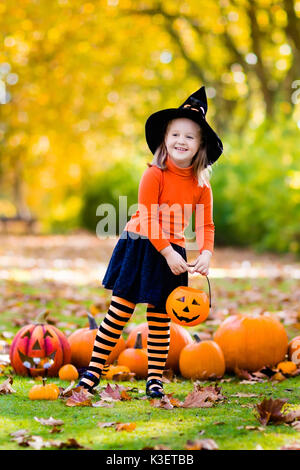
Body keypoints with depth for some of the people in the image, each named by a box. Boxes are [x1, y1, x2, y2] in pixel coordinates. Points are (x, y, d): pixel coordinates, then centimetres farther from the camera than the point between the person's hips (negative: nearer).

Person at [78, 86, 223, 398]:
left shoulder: (201, 185, 0)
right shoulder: (154, 175, -13)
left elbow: (205, 225, 3)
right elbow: (149, 220, -16)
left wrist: (205, 254, -15)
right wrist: (169, 253, -21)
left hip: (172, 253, 3)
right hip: (140, 248, -3)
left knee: (160, 318, 9)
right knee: (119, 311, -1)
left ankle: (155, 378, 17)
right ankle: (95, 367, 10)